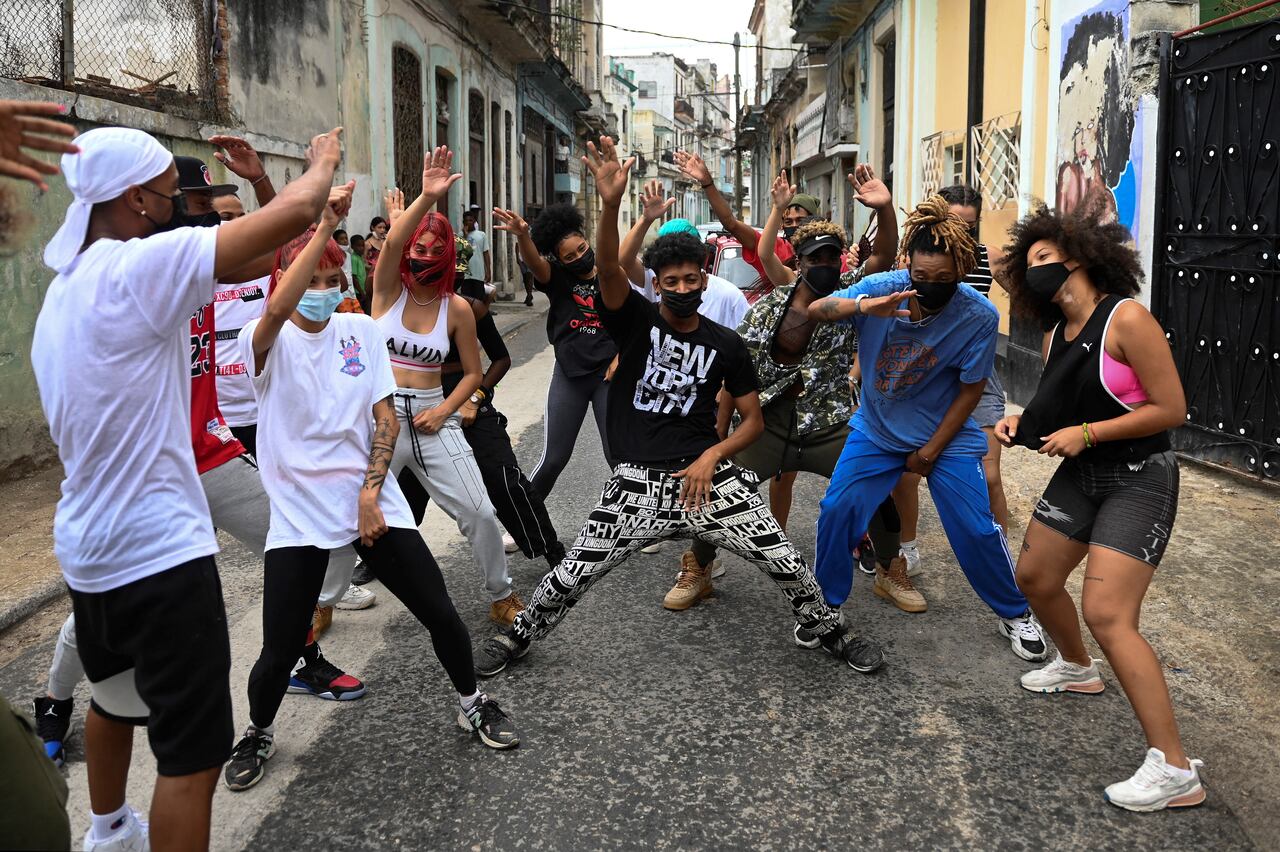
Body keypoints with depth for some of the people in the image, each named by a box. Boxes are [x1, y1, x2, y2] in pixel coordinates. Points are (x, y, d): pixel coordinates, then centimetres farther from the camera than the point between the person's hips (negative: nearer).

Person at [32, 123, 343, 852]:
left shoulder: (62, 292, 9)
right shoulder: (140, 267, -18)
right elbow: (298, 211, -21)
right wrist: (324, 161, -1)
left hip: (87, 547, 10)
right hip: (159, 554, -10)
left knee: (116, 700, 31)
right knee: (194, 752, -2)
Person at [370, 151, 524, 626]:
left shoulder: (456, 308, 1)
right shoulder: (388, 288, -3)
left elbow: (473, 373, 8)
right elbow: (392, 242, -25)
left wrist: (444, 410, -9)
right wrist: (427, 198, -41)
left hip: (432, 418, 1)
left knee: (480, 513, -5)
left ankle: (502, 597, 17)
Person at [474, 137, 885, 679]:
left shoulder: (725, 344, 3)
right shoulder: (636, 319, -2)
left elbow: (753, 420, 7)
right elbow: (609, 271, -23)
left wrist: (711, 457, -11)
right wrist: (611, 203, -40)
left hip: (708, 475, 1)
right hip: (638, 480, -1)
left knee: (785, 562, 1)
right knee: (571, 576, 1)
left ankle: (832, 633, 28)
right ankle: (517, 637, 29)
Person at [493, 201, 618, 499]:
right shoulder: (557, 279, -3)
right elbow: (533, 261, -26)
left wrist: (620, 357, -4)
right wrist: (522, 235, -47)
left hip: (608, 373, 0)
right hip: (569, 374, 0)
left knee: (618, 455, 2)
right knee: (554, 458, 3)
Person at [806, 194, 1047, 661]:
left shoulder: (979, 316, -20)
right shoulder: (882, 288, -19)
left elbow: (970, 390, -12)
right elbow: (815, 310, -29)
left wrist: (931, 450, -10)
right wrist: (864, 306, -49)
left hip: (947, 435, -1)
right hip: (876, 430, 2)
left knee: (975, 529, -3)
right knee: (837, 510, -7)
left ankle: (1015, 614, 23)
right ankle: (824, 604, 15)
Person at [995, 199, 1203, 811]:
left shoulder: (1126, 319, -19)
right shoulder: (1055, 335, 5)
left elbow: (1171, 409, -20)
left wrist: (1085, 433, -22)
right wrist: (1022, 424, -4)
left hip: (1139, 479, -8)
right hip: (1080, 474, 9)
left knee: (1106, 615, -18)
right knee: (1035, 577, 17)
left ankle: (1175, 769, -12)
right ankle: (1077, 668, 47)